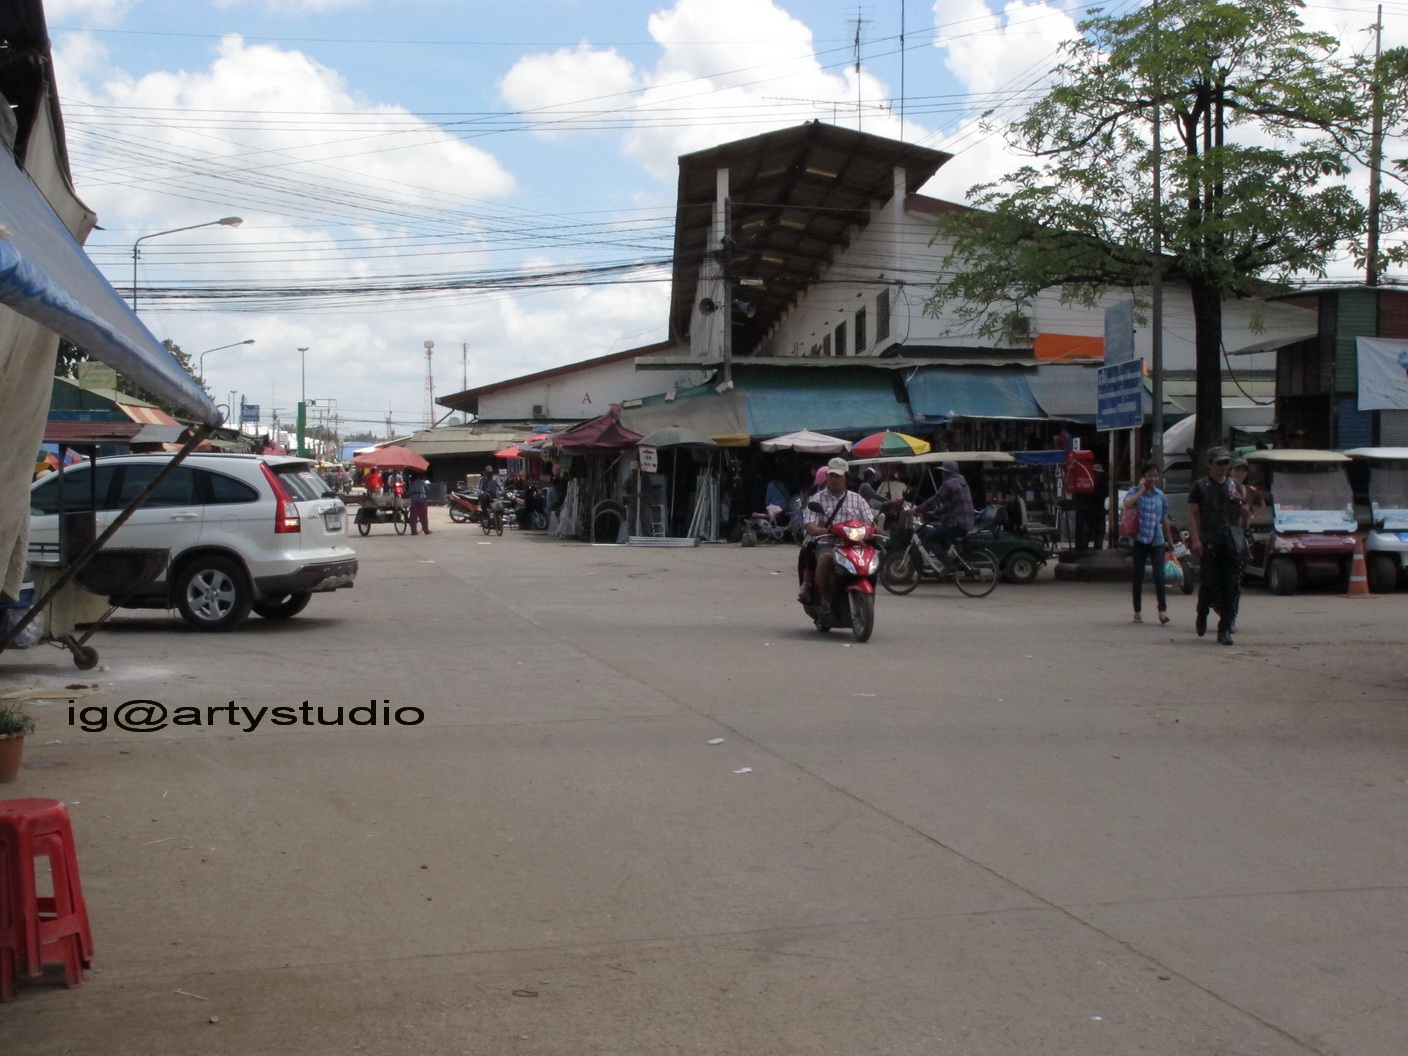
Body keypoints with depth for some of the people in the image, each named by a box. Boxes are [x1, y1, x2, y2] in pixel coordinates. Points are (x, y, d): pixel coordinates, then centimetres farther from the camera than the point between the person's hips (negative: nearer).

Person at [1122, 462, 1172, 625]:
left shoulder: (1161, 496, 10)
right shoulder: (1134, 491, -1)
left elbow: (1164, 519, 17)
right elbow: (1127, 505, -23)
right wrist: (1141, 490, -16)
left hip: (1157, 540, 2)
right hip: (1139, 540, -2)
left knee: (1159, 575, -10)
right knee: (1138, 577, 4)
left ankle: (1162, 609, -6)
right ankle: (1137, 612, 13)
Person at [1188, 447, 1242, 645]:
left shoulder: (1233, 487, 16)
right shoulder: (1200, 486, 4)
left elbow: (1238, 520, 20)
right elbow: (1192, 515, -2)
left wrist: (1238, 504, -2)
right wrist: (1195, 539, -12)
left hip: (1229, 542, 4)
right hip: (1208, 542, -4)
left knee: (1230, 587, 0)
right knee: (1210, 582, -10)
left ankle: (1225, 629, 4)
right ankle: (1202, 614, 19)